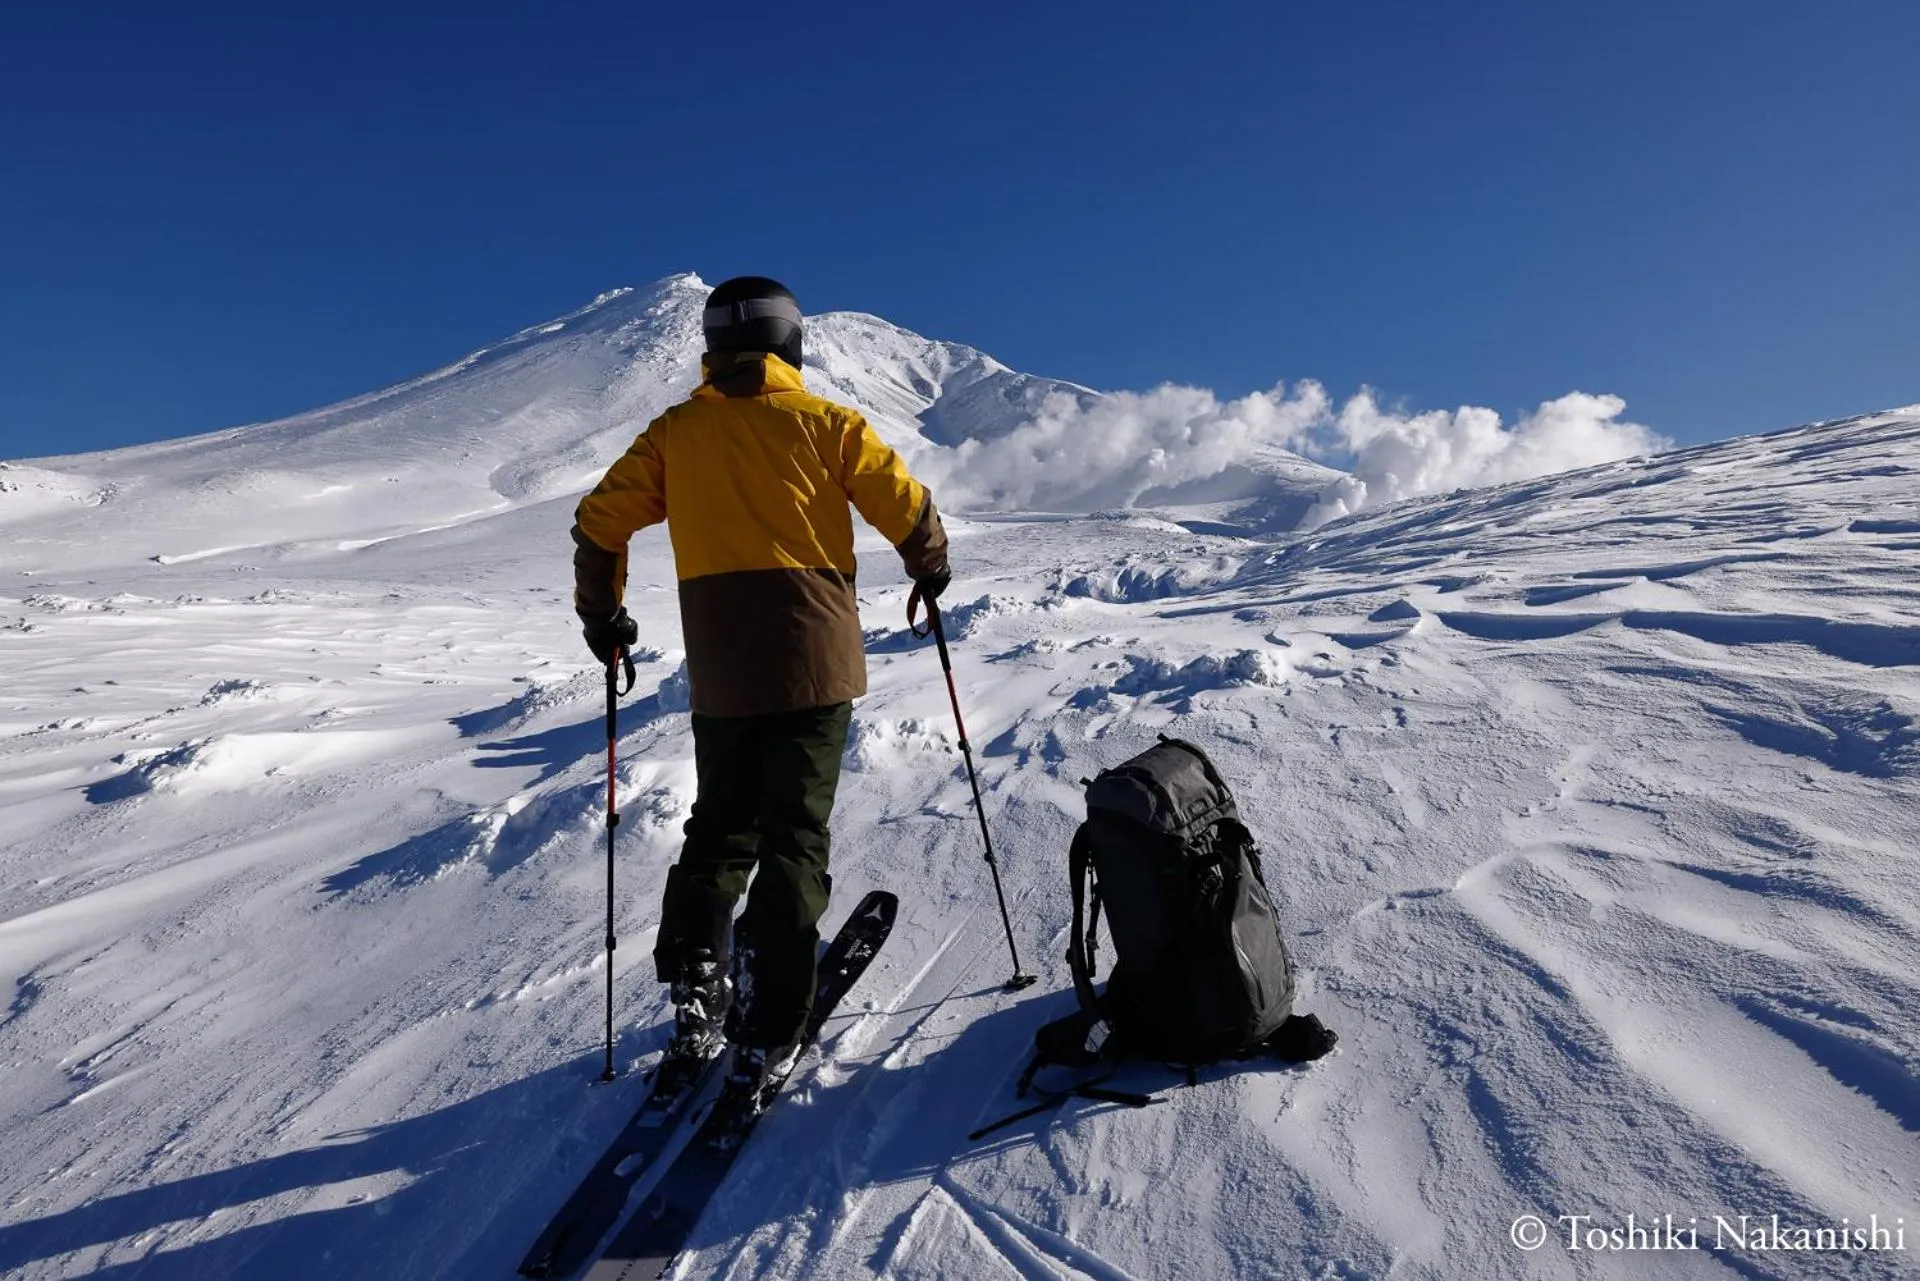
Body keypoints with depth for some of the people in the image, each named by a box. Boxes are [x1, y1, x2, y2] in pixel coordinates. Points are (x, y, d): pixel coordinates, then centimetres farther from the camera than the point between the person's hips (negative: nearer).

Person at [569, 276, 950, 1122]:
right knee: (794, 842, 2)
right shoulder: (822, 422, 2)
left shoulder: (675, 431, 9)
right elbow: (909, 510, -1)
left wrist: (602, 615, 22)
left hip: (719, 671, 3)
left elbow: (598, 522, 8)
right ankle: (764, 1043, 2)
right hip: (813, 660, -2)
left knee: (719, 830, 19)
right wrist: (930, 570, 19)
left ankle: (694, 1002, 13)